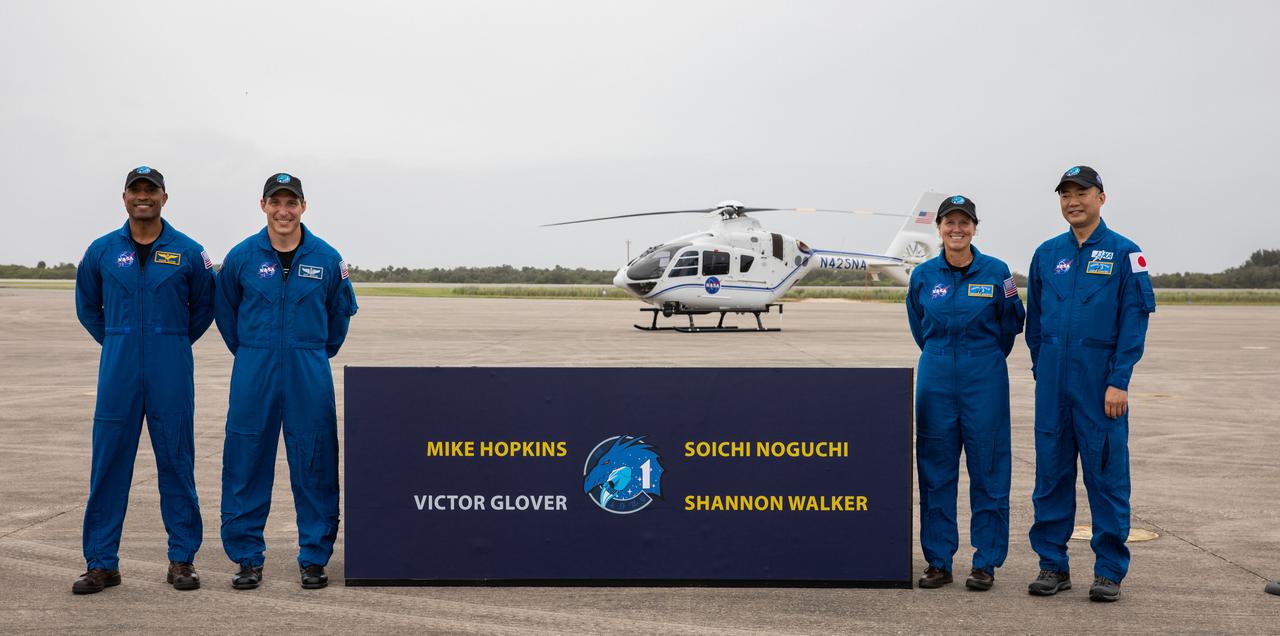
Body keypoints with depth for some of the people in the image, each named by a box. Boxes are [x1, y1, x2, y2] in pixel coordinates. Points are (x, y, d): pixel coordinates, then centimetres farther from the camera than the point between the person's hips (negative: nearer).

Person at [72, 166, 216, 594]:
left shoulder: (188, 253, 1)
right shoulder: (102, 251, 5)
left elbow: (203, 307, 13)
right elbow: (87, 306, 19)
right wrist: (115, 343, 13)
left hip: (171, 370, -1)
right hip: (118, 370, 1)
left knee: (176, 462, 3)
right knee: (108, 462, 1)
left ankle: (182, 559, 11)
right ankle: (102, 563, 9)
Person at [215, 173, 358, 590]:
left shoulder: (327, 258, 0)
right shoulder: (242, 257, 0)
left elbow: (341, 312, 15)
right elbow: (225, 309, 15)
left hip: (310, 375, 0)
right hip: (253, 374, 0)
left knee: (314, 466, 3)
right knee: (246, 464, 2)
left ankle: (314, 558, 13)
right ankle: (247, 558, 12)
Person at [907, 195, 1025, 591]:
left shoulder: (996, 272, -4)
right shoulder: (923, 275, 3)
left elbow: (1011, 324, 8)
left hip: (984, 379, -2)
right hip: (936, 378, 2)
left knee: (988, 470, 1)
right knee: (935, 470, 4)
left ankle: (986, 563, 9)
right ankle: (938, 561, 12)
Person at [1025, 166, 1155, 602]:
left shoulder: (1124, 253, -1)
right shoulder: (1047, 254, 11)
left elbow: (1134, 319, -6)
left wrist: (1119, 381, -13)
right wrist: (1041, 370, 12)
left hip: (1100, 380, -4)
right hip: (1053, 381, 4)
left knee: (1106, 473, 0)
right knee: (1051, 472, 6)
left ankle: (1109, 571, 8)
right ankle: (1052, 565, 15)